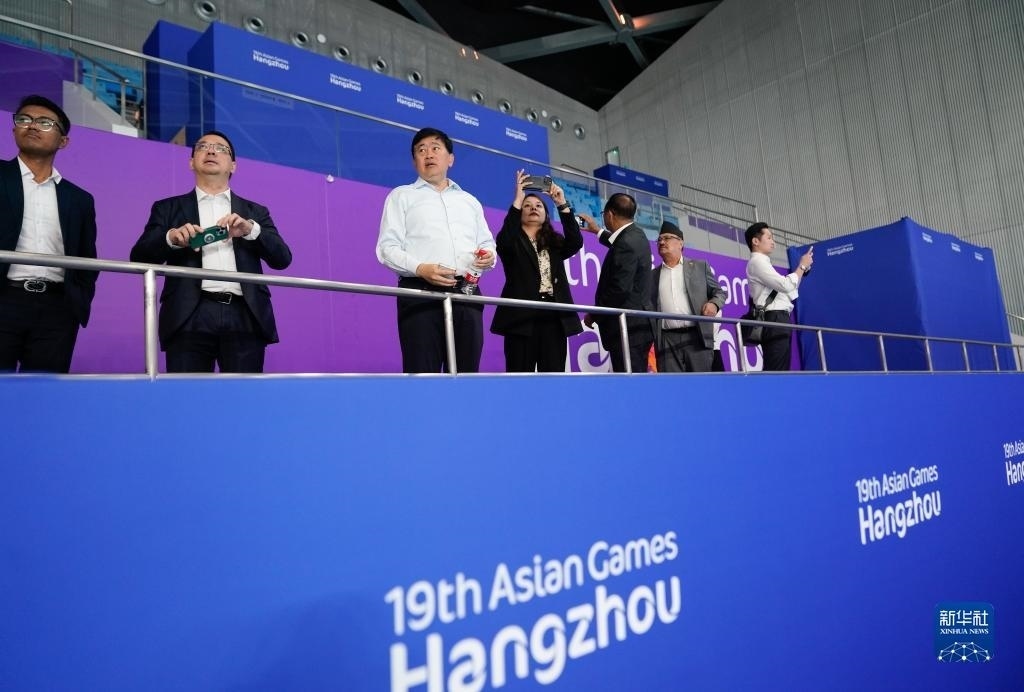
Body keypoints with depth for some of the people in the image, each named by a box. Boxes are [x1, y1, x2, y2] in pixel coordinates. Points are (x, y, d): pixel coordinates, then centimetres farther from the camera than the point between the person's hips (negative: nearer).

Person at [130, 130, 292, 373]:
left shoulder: (255, 212, 22)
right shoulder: (168, 208, 21)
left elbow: (282, 259, 9)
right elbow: (138, 257, 10)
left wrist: (251, 230, -9)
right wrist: (170, 237, -10)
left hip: (245, 318, 0)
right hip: (190, 318, 0)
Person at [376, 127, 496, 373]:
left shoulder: (470, 201, 28)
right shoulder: (401, 196, 15)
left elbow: (487, 243, 27)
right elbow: (387, 247, 3)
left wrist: (488, 256, 1)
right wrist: (420, 269, -16)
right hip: (421, 295, -3)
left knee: (466, 373, 0)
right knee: (422, 374, -9)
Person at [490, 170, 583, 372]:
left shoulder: (555, 243, 19)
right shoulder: (513, 241, 9)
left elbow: (576, 242, 0)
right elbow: (503, 240, -14)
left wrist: (562, 204, -4)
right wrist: (517, 199, -11)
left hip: (553, 316, 4)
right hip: (522, 315, -3)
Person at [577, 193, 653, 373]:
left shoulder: (626, 243, -18)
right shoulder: (635, 235, 13)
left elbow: (619, 289, -23)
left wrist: (594, 315, -11)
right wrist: (598, 231, 50)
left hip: (627, 329, -10)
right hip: (636, 326, 10)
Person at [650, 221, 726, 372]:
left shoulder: (700, 266, 14)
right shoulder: (653, 275, 16)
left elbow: (719, 292, 14)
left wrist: (714, 303, -8)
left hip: (697, 336, -1)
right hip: (667, 340, 1)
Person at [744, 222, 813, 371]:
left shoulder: (762, 262, 25)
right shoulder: (757, 262, -6)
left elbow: (785, 286, 26)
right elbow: (786, 285, -15)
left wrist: (803, 270, 18)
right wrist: (802, 265, -1)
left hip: (777, 321, 10)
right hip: (774, 320, -10)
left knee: (778, 371, 7)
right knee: (777, 371, -16)